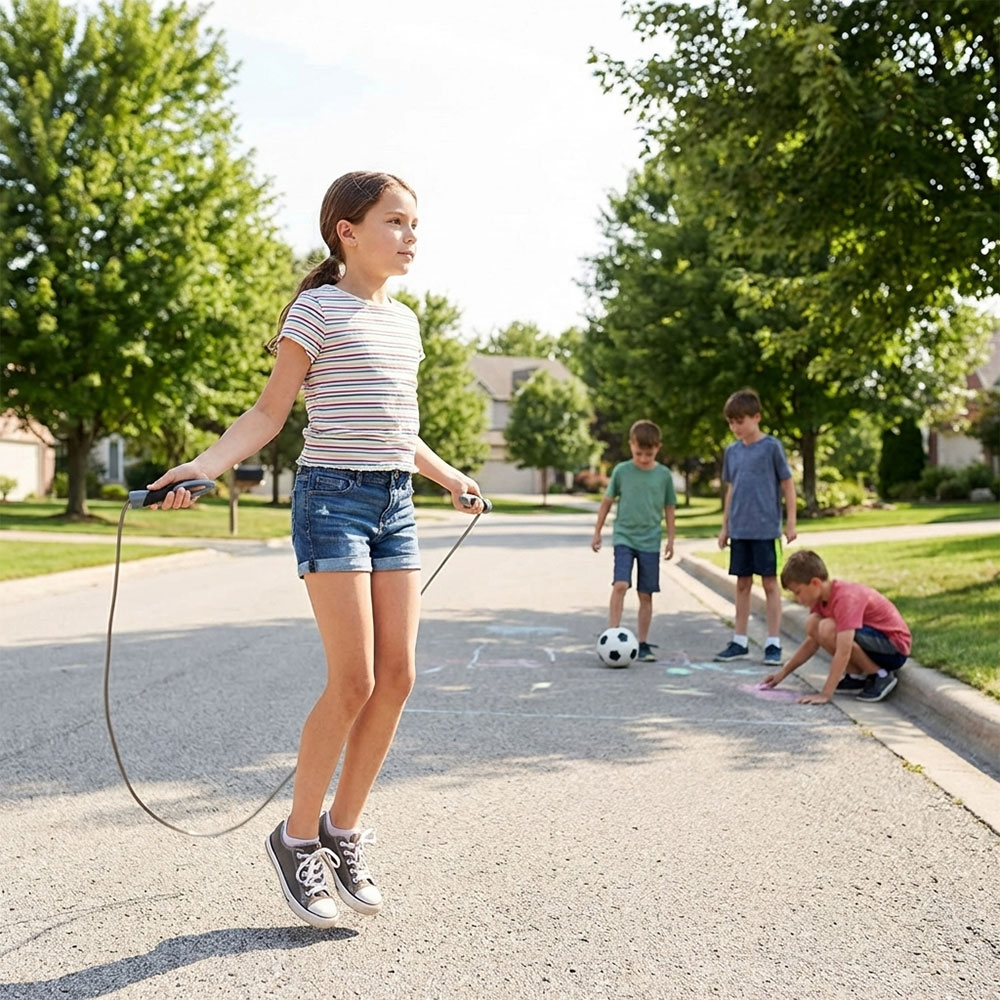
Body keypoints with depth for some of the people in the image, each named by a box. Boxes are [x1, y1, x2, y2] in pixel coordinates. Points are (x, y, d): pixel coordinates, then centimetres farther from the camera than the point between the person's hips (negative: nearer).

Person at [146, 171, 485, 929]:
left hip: (396, 503, 7)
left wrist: (449, 477, 33)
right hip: (333, 497, -7)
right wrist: (205, 465, -21)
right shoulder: (318, 309, -4)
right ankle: (297, 838, 9)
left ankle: (343, 832, 17)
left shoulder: (405, 321, 17)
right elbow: (269, 413, -6)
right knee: (354, 681, -10)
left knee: (397, 677, 2)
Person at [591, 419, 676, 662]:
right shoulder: (621, 471, -2)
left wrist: (670, 539, 8)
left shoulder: (664, 475, 0)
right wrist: (597, 532, 10)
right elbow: (607, 501, 8)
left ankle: (643, 643, 15)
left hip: (650, 542, 1)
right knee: (620, 585, -18)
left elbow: (669, 508, 9)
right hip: (624, 538, -1)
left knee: (646, 595, 5)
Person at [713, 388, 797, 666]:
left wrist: (791, 521, -5)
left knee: (770, 582, 1)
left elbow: (787, 484, -2)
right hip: (739, 530, 5)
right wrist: (725, 526, 15)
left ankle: (773, 643, 6)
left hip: (765, 529, -5)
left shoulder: (772, 446, -5)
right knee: (742, 583, 10)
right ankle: (740, 641, 17)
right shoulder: (732, 451, 9)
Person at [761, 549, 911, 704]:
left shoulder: (845, 598, -27)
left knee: (828, 629, -29)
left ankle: (880, 676, -12)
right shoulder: (821, 597, 1)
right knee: (812, 624, -4)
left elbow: (843, 652, -33)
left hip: (895, 649, -9)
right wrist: (783, 673, 7)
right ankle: (857, 676, 2)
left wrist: (825, 695, -36)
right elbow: (812, 642, 11)